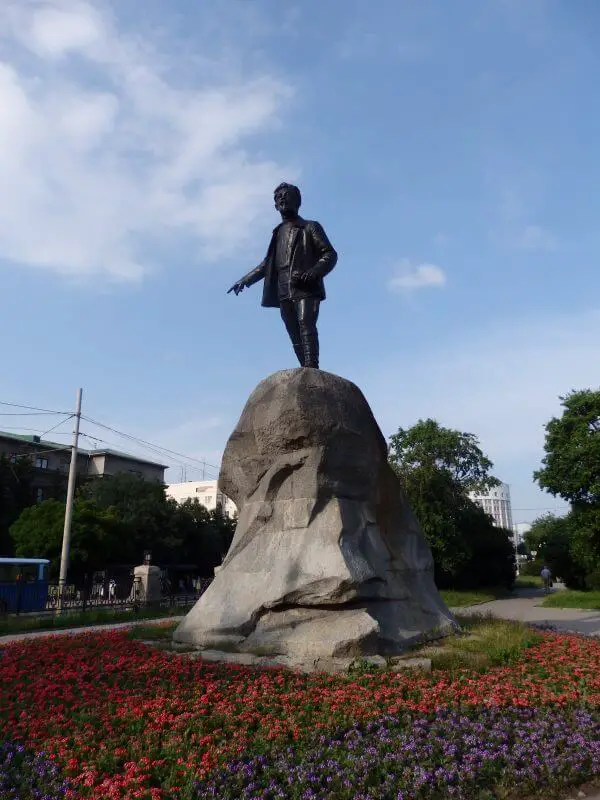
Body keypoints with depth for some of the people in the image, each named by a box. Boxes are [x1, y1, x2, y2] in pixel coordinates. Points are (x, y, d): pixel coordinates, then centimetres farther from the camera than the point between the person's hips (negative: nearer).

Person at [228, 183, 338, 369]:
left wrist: (312, 273, -18)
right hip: (283, 292, 5)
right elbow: (268, 263, 35)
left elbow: (330, 254, 0)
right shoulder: (278, 232, 26)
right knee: (295, 335, -2)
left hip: (306, 288, -5)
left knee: (306, 325, -22)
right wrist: (245, 280, 30)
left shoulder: (310, 227, 11)